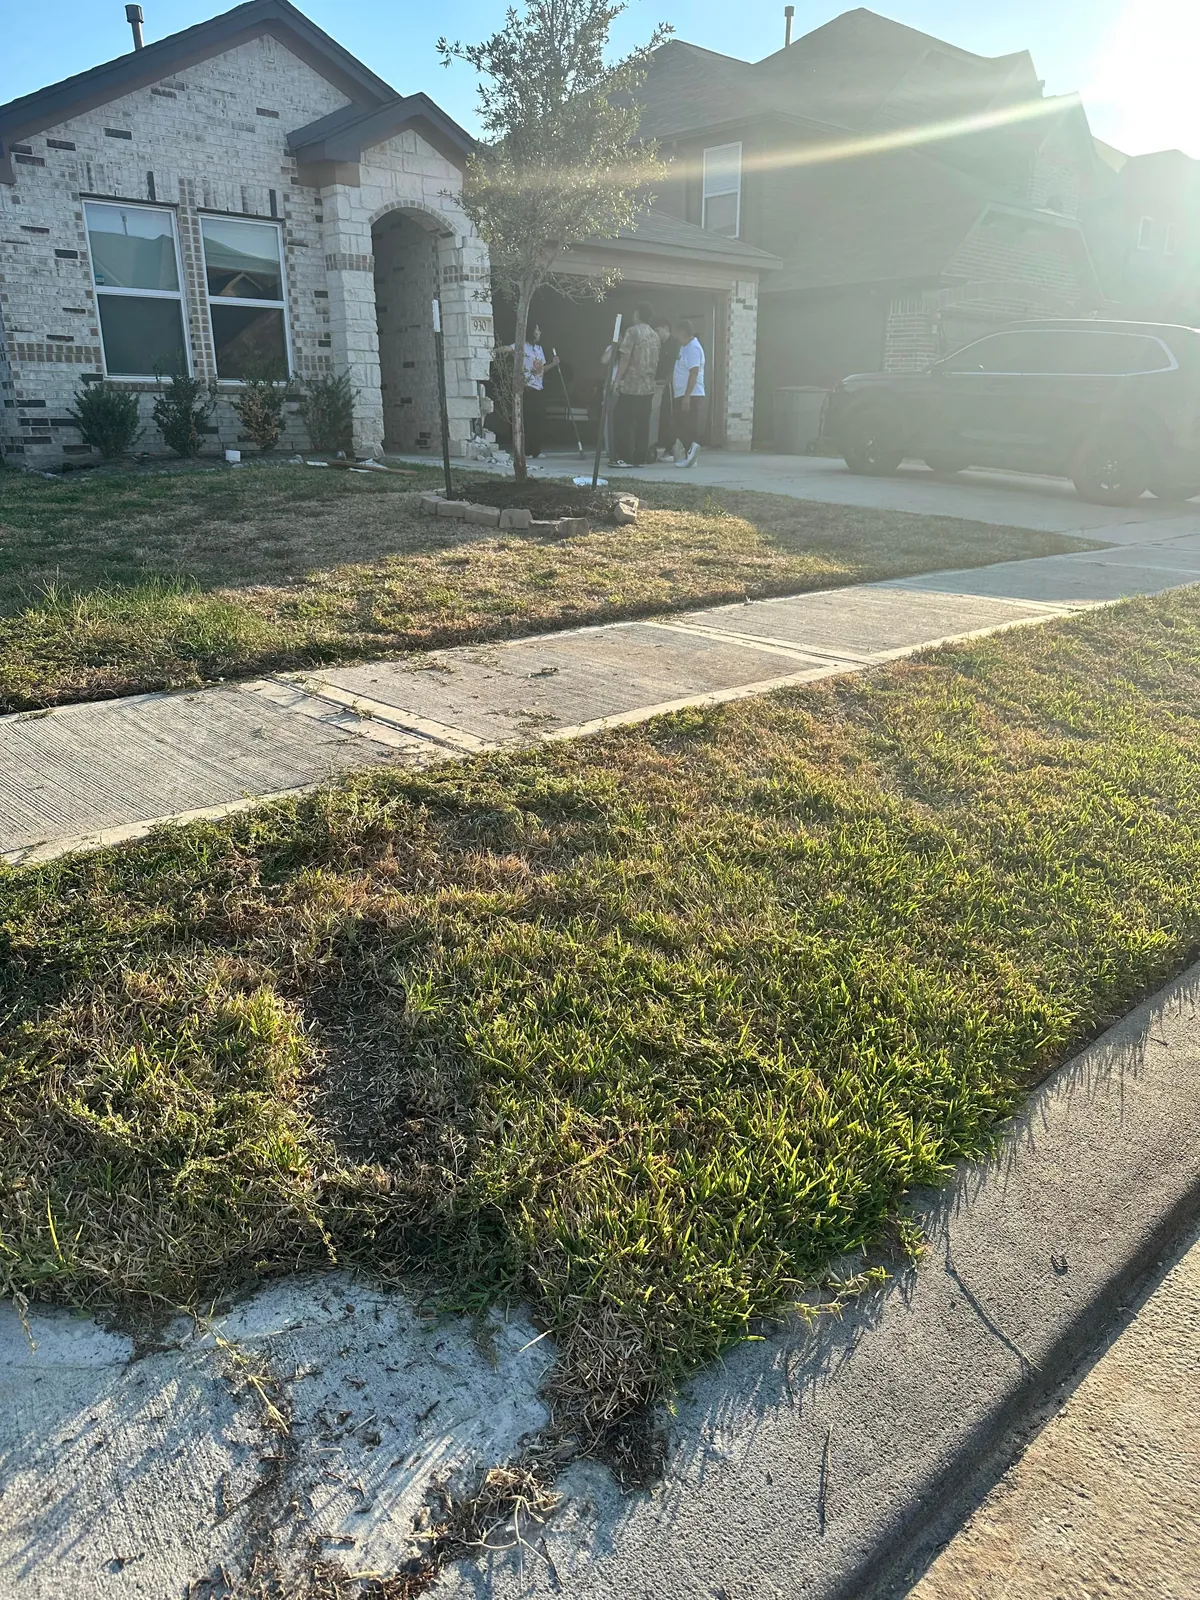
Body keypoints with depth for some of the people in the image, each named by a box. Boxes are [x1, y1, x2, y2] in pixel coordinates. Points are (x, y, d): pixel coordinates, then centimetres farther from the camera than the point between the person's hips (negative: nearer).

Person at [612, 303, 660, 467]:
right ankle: (640, 459, 5)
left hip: (630, 385, -7)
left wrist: (617, 380, -10)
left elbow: (625, 358, -12)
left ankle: (625, 459, -6)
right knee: (643, 424, 6)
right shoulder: (654, 335, 14)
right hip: (648, 386, 7)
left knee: (623, 423, -2)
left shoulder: (632, 331, -7)